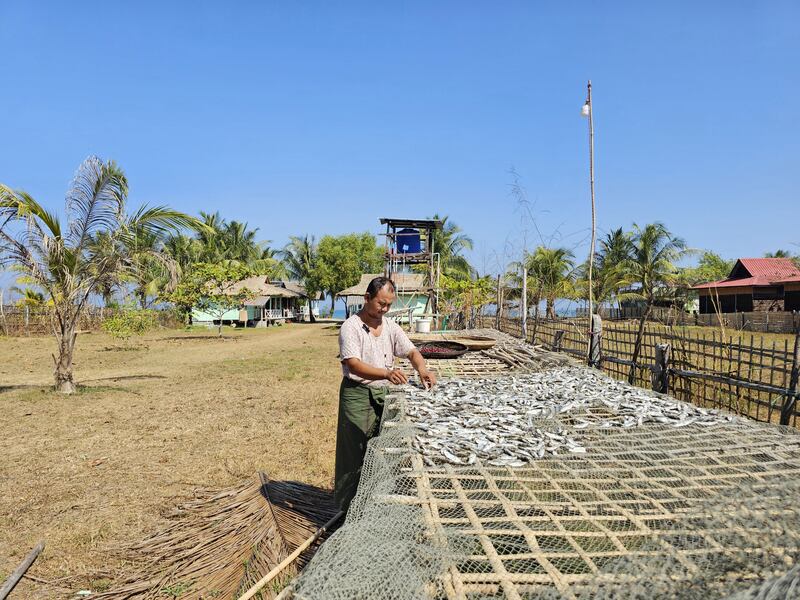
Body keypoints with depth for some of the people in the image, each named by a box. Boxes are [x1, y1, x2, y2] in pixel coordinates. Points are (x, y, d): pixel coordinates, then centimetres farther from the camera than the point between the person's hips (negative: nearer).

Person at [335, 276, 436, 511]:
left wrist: (422, 370, -17)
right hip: (357, 394, -6)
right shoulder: (351, 327, -12)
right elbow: (354, 365, -23)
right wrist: (387, 373, -37)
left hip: (383, 394, 6)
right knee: (355, 454, 0)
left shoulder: (391, 327, 7)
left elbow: (411, 352, 5)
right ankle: (349, 510, 14)